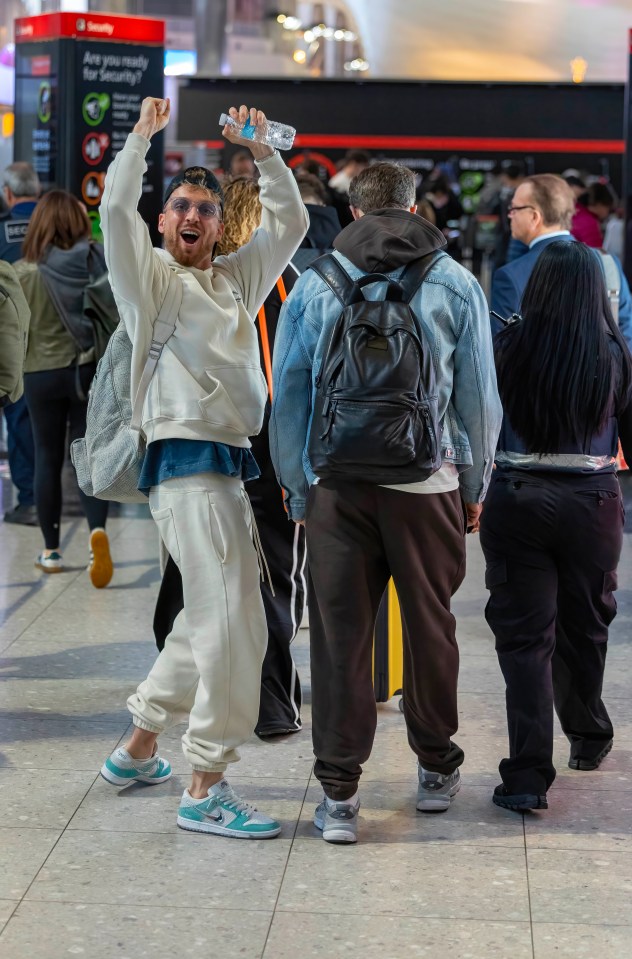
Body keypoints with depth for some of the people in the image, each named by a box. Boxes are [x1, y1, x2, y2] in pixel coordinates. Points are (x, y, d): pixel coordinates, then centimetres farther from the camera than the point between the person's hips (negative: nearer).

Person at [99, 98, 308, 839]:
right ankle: (205, 790, -8)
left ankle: (137, 749, 30)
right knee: (234, 623, -13)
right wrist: (143, 135, -12)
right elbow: (115, 208, -13)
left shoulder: (235, 279, 19)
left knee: (209, 621, 16)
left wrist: (261, 150, 8)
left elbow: (290, 223, 16)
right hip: (186, 462, -8)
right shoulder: (148, 275, 3)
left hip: (228, 463, 8)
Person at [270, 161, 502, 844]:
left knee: (339, 634, 3)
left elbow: (288, 397, 6)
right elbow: (479, 396, 6)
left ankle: (338, 795, 6)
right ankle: (436, 768, 28)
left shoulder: (314, 285, 4)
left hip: (337, 485, 0)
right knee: (430, 625, 13)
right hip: (428, 481, 0)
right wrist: (475, 485, 16)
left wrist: (297, 492, 15)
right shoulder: (456, 284, 3)